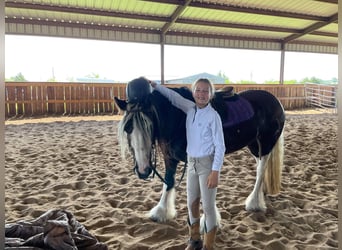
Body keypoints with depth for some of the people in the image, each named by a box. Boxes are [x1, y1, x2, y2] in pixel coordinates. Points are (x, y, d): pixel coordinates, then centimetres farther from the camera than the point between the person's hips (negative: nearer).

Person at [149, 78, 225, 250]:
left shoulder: (213, 116, -16)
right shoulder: (190, 108, 1)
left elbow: (220, 146, -15)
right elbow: (173, 96, 17)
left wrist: (215, 172, -19)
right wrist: (154, 85, 14)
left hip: (207, 163, -6)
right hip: (192, 162, 6)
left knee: (208, 206, 5)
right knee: (192, 203, 16)